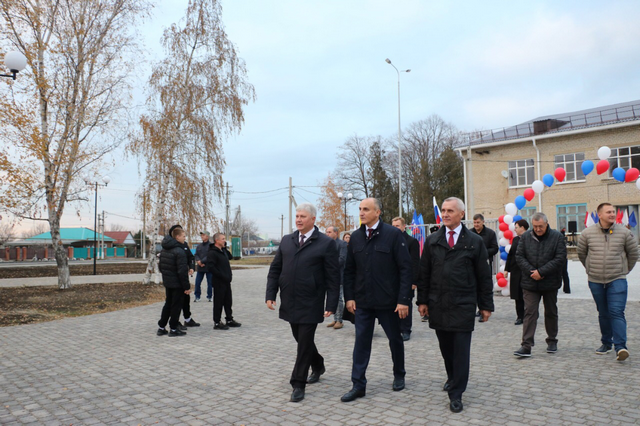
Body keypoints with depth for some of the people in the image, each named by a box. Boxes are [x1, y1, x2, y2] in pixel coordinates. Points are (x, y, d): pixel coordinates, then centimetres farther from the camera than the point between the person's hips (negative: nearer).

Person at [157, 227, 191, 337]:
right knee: (176, 306, 3)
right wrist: (186, 286, -17)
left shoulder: (164, 250, 8)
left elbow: (160, 266, 16)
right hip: (177, 284, -8)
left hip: (167, 283, 8)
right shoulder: (179, 251, -20)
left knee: (168, 304, 18)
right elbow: (182, 271, -22)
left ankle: (161, 327, 23)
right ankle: (173, 329, 10)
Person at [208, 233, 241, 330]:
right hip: (219, 282, -9)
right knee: (219, 302, 0)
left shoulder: (223, 251, 14)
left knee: (228, 301, 15)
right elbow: (210, 268, -21)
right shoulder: (212, 253, -14)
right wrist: (222, 276, -20)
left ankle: (229, 320, 27)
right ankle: (217, 323, 9)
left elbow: (230, 257, 32)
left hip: (226, 281, 9)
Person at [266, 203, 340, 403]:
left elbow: (333, 277, -8)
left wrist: (331, 304, -12)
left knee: (305, 344, 0)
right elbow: (275, 269, 10)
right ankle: (318, 366, 43)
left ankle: (298, 385, 14)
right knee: (301, 340, 18)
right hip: (290, 303, 5)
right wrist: (271, 294, 1)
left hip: (310, 304, -5)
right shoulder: (286, 241, 8)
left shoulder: (326, 243, -7)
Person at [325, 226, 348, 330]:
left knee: (339, 298, -2)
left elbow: (342, 259, -17)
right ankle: (335, 319, 20)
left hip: (338, 275, -7)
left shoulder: (342, 244, -9)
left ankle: (339, 321, 5)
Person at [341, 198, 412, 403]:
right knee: (361, 342, 4)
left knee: (395, 339, 14)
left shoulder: (393, 234, -10)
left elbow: (405, 268, -11)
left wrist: (403, 299, -15)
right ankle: (358, 385, 13)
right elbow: (349, 270, 9)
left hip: (388, 301, -3)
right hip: (362, 301, 3)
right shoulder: (356, 237, 3)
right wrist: (349, 297, 2)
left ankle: (399, 376, 37)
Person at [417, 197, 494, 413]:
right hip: (437, 305, 3)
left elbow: (484, 276, 2)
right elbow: (424, 273, 8)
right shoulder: (432, 241, 6)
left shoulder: (475, 241, 0)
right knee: (446, 347, 13)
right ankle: (452, 378, 37)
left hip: (463, 306, -2)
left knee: (461, 350, 0)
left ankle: (456, 394, 11)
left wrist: (486, 305, 1)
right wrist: (422, 300, 3)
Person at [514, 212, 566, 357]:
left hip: (550, 283, 0)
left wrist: (541, 272, -16)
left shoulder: (557, 237, -4)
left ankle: (552, 341, 32)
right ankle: (526, 345, -5)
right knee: (529, 313, -4)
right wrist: (531, 272, -13)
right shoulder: (525, 237, 2)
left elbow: (560, 258, -11)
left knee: (551, 312, 15)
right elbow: (519, 256, 1)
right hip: (530, 283, 0)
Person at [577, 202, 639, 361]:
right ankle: (606, 343, 25)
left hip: (617, 280, -2)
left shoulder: (624, 233, -2)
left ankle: (620, 347, -12)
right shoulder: (587, 233, -1)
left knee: (617, 312, -12)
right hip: (595, 281, 2)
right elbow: (581, 254, 14)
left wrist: (624, 270, 15)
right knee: (603, 314, 12)